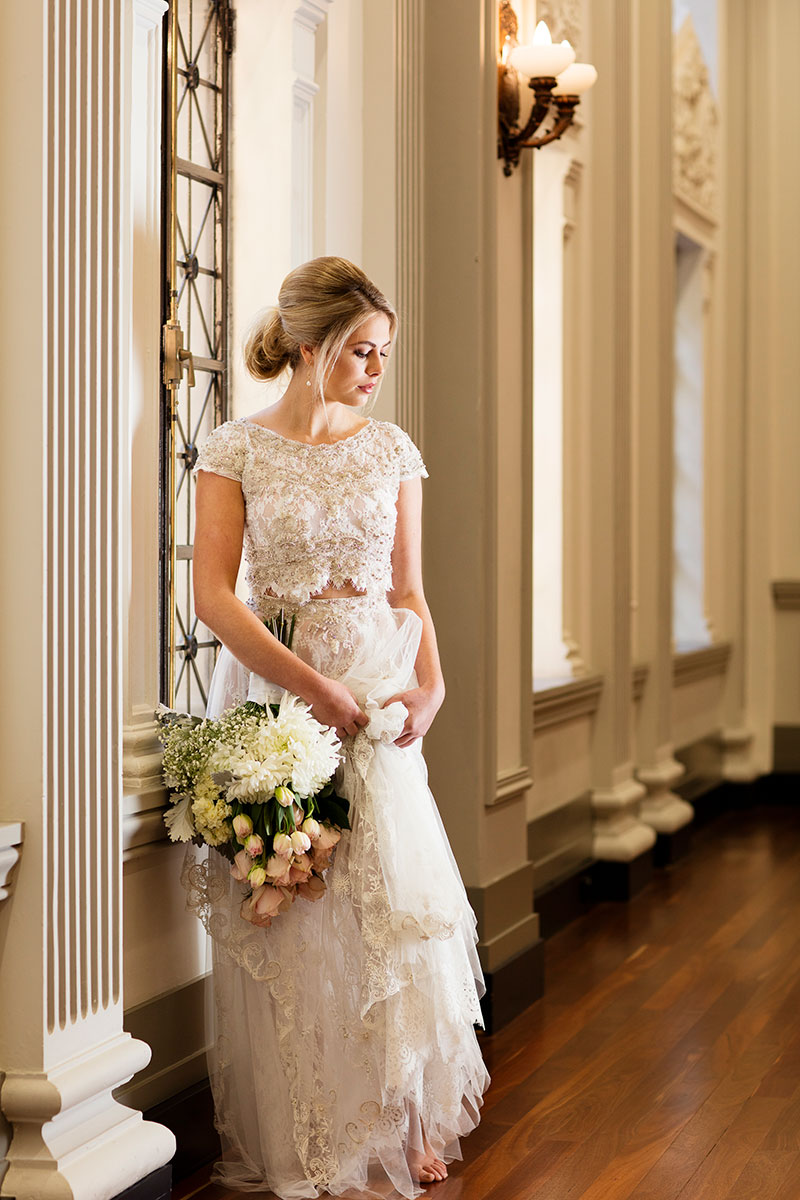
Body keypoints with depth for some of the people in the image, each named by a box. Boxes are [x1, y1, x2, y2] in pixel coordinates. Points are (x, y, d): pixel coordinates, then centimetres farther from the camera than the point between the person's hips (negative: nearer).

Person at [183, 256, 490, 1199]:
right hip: (269, 687, -3)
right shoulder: (235, 449, -3)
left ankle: (403, 1123, 16)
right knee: (283, 912, 1)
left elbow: (409, 590, 11)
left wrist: (431, 683, -7)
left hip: (379, 691, 3)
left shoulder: (392, 450, 8)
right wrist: (314, 687, -17)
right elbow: (213, 596, -10)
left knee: (394, 900, 2)